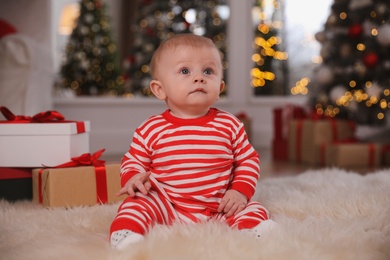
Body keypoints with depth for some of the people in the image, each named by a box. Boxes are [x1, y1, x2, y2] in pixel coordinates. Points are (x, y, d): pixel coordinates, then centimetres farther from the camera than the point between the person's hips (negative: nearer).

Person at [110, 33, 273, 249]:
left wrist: (241, 191, -5)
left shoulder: (230, 125, 1)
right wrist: (132, 178, -13)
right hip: (166, 208, -1)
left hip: (219, 209, 2)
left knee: (254, 211, -18)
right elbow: (134, 160, 10)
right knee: (136, 205, -24)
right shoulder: (152, 129, -2)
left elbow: (249, 159, 11)